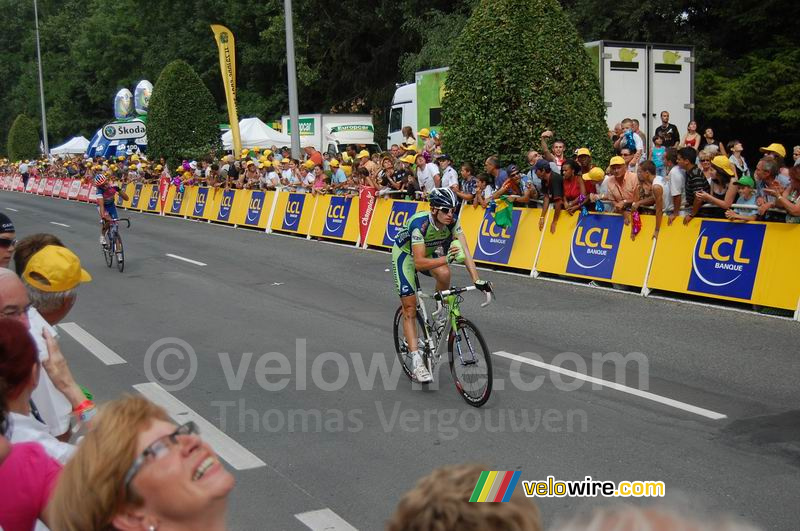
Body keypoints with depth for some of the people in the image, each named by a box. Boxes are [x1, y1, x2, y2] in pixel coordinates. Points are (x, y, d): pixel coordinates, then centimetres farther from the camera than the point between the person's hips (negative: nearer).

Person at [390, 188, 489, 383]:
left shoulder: (452, 222, -22)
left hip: (428, 251, 4)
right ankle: (416, 360, -9)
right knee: (410, 309, -10)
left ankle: (442, 310, 1)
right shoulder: (419, 223, -37)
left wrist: (477, 280, -40)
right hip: (405, 255, -4)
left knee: (444, 274, -29)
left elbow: (465, 252, -29)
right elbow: (419, 263, -42)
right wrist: (446, 259, -55)